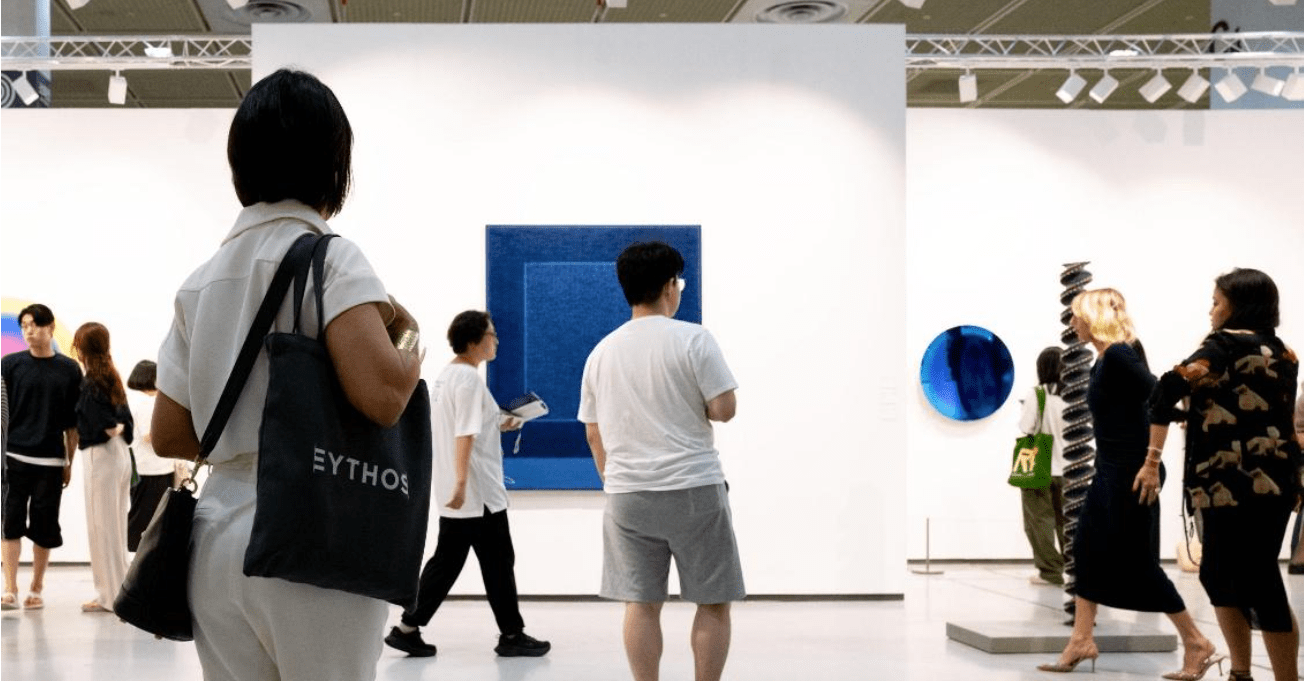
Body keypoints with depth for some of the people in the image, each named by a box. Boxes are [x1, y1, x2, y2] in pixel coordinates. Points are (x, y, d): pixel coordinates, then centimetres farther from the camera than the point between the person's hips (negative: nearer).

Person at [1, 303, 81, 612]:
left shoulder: (69, 369, 6)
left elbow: (72, 421, 9)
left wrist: (70, 461, 8)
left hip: (50, 461, 1)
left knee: (44, 528, 5)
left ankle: (36, 590, 15)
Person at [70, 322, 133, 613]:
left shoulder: (89, 384, -15)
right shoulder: (112, 379, 10)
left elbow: (106, 426, -20)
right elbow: (126, 422, 10)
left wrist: (115, 430, -1)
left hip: (100, 456, -8)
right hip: (120, 455, 8)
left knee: (102, 527, -1)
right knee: (116, 526, 14)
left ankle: (110, 596, 3)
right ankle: (119, 589, 20)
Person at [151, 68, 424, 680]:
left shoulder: (201, 280, 13)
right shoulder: (330, 258, -6)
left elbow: (168, 435, 14)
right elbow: (381, 395, -21)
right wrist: (411, 339, -1)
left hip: (217, 534, 6)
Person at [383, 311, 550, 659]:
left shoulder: (445, 375, 13)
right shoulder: (469, 379, -16)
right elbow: (465, 435, -24)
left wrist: (498, 424, 22)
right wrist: (461, 481, -29)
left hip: (457, 493, 9)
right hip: (479, 491, -9)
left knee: (446, 561, 11)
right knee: (498, 563, 2)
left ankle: (408, 628, 9)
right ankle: (512, 636, 12)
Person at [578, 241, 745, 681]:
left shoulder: (602, 351, 7)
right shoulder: (692, 339, -8)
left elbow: (593, 432, 13)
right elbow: (724, 409, -11)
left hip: (627, 494, 4)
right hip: (693, 488, -4)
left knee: (641, 603, 7)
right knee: (712, 601, 5)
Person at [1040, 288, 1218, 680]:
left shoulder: (1119, 357, -17)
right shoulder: (1104, 360, 11)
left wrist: (1152, 464, -25)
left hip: (1131, 474, -10)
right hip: (1109, 472, 10)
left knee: (1138, 563, -3)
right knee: (1087, 551, 10)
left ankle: (1197, 646, 5)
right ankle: (1081, 641, 16)